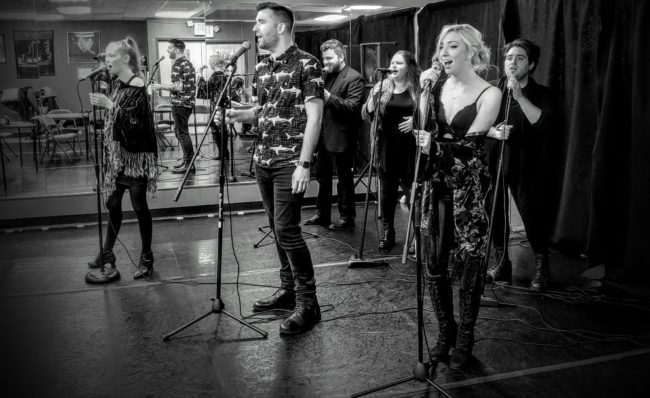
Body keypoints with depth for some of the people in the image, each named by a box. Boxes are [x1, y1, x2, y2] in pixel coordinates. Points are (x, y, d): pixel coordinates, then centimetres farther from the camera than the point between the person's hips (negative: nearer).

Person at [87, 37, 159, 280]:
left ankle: (147, 258, 14)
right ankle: (107, 253, 28)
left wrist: (109, 105, -24)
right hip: (116, 153, 8)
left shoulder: (137, 86, -14)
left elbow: (134, 122, -22)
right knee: (112, 204, 14)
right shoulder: (117, 84, 10)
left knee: (139, 206, 1)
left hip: (135, 155, -8)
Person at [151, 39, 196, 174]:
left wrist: (161, 87, -12)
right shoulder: (188, 62, 16)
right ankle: (188, 160, 21)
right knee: (179, 131, 17)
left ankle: (188, 164, -2)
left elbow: (178, 87, -22)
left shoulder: (177, 64, -14)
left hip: (180, 102, -10)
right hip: (188, 101, 10)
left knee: (182, 133, -5)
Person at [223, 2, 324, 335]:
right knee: (278, 228, 12)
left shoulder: (306, 64, -8)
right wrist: (238, 114, 2)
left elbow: (314, 116, -13)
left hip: (290, 162, -7)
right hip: (263, 160, 7)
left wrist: (304, 164, -19)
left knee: (286, 229, -10)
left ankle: (307, 303, -1)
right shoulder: (261, 69, 13)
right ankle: (288, 289, 24)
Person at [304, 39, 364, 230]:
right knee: (322, 177, 17)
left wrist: (328, 96, -30)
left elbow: (352, 107, -22)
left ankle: (347, 217, 16)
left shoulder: (353, 78, -12)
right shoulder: (327, 75, 12)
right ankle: (322, 214, 30)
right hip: (324, 136, 8)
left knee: (344, 179, 3)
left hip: (341, 138, -8)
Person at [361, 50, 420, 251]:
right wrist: (373, 97, -14)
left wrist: (416, 120, -15)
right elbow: (366, 115, 2)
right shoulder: (382, 88, 6)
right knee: (387, 191, 10)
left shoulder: (419, 89, -1)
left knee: (412, 190, -3)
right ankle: (387, 232, 24)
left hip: (410, 147, -3)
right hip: (386, 147, 3)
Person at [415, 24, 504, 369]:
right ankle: (445, 331, 27)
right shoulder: (438, 86, 6)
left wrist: (436, 145, -27)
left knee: (467, 266, 2)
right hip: (436, 183, 4)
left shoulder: (489, 94, -6)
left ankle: (464, 339, 22)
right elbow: (421, 133, -1)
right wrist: (423, 93, -8)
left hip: (469, 187, -4)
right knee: (433, 263, 8)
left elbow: (469, 144, -14)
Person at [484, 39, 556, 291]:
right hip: (493, 164, 3)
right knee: (495, 216, 6)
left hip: (525, 168, -2)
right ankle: (501, 265, 23)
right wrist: (491, 131, -12)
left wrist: (520, 97, -21)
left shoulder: (540, 94, 0)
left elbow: (544, 125, -18)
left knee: (533, 218, -2)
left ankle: (541, 268, 18)